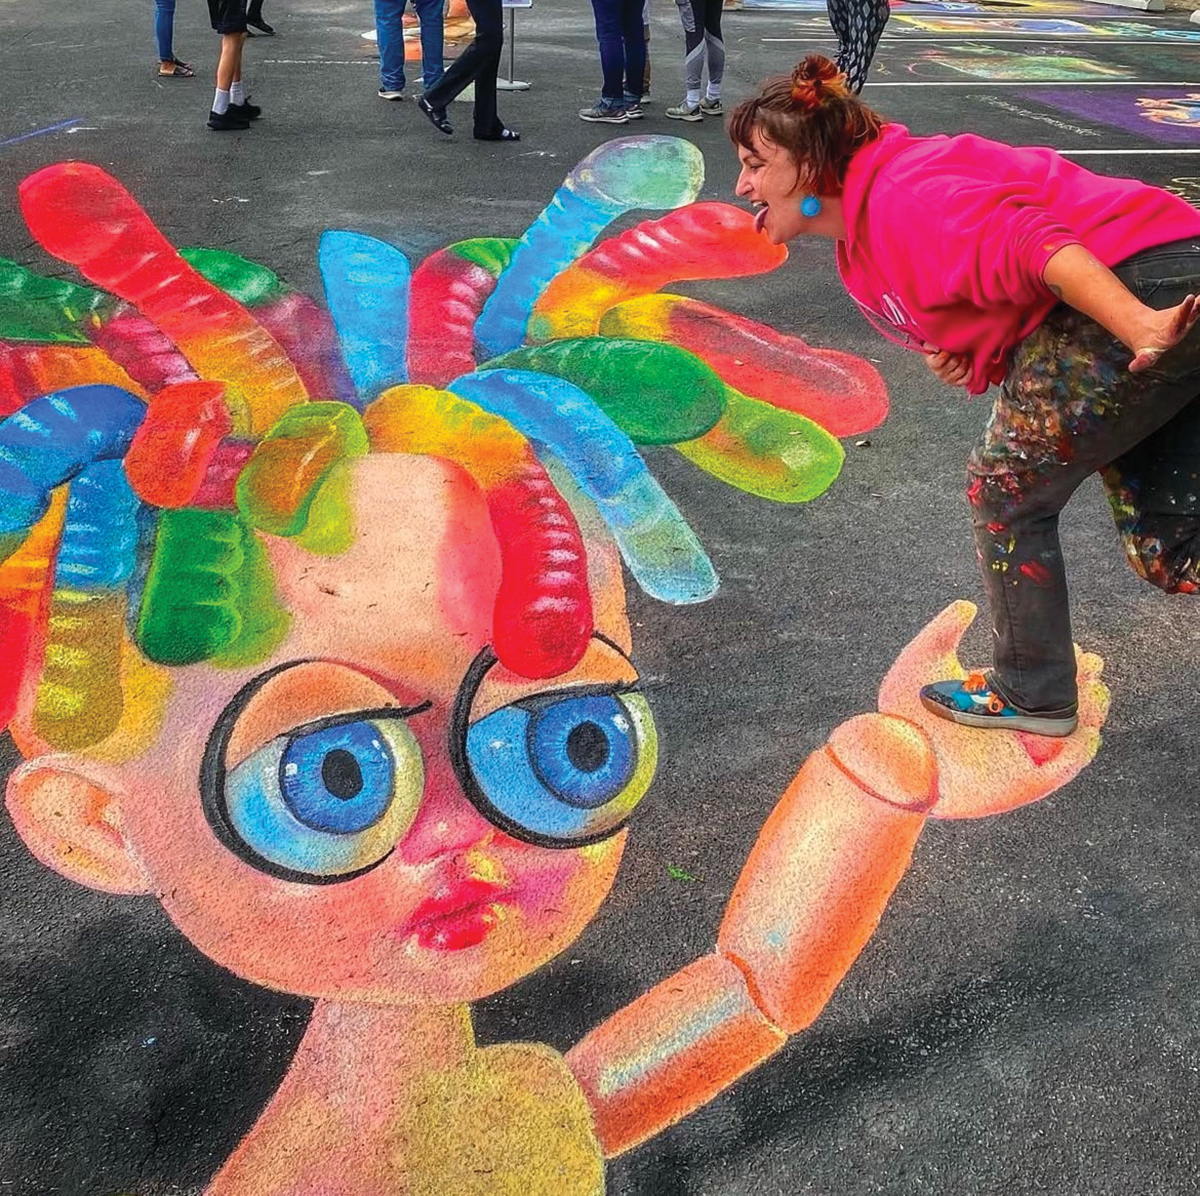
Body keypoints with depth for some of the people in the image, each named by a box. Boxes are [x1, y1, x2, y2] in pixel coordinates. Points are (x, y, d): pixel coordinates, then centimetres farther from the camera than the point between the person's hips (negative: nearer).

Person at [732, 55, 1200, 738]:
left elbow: (1031, 244, -27)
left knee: (1006, 495, 3)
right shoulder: (865, 247, 17)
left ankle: (1031, 695, 19)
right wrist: (960, 354, 1)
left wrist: (1139, 330, -37)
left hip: (1143, 289, -10)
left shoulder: (898, 199, -14)